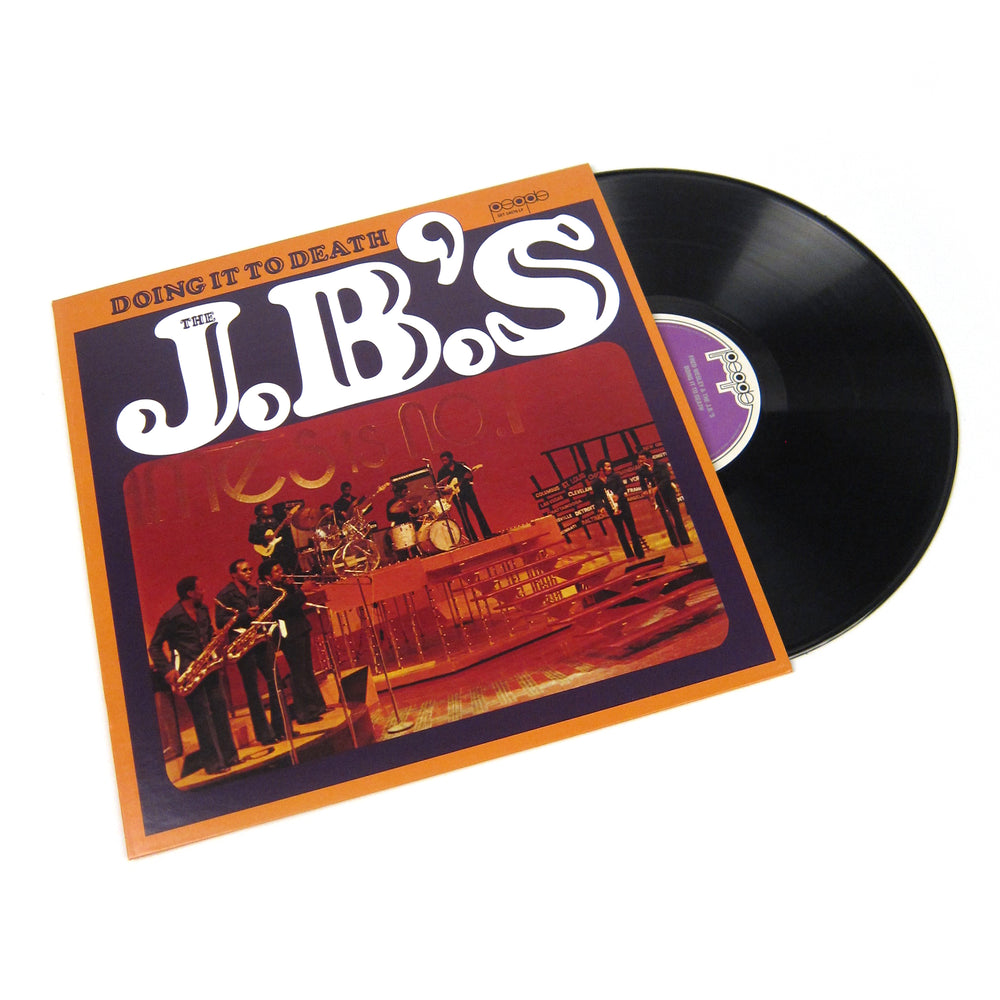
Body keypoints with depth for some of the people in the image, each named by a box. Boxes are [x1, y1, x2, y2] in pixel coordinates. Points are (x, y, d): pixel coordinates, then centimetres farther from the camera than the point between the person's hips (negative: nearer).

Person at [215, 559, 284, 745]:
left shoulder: (254, 591, 14)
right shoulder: (225, 595, -5)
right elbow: (220, 623, -12)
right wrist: (245, 616, -21)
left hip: (260, 641, 6)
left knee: (275, 682, 4)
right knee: (253, 690, 0)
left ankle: (280, 728, 15)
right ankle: (264, 735, 6)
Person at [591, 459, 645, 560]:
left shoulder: (615, 476, 4)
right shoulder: (595, 483, 2)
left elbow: (622, 487, -5)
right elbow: (597, 498, 0)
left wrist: (617, 495, -24)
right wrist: (601, 507, -18)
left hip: (623, 505, 0)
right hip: (612, 509, 0)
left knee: (631, 528, 2)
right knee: (620, 532, 6)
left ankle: (639, 552, 9)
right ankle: (629, 555, 13)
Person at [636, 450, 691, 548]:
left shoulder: (661, 464, -9)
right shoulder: (642, 470, -1)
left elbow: (667, 478, -17)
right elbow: (643, 484, 5)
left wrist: (657, 488, -27)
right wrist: (645, 491, -16)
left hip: (668, 492, -2)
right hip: (658, 496, 2)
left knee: (677, 516, -1)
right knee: (667, 519, 1)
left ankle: (684, 540, 6)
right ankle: (675, 542, 8)